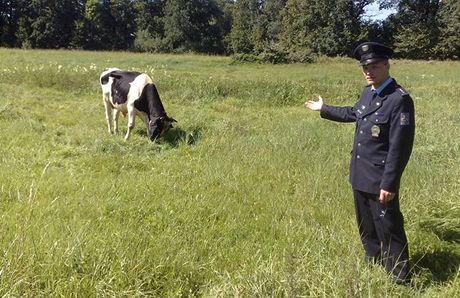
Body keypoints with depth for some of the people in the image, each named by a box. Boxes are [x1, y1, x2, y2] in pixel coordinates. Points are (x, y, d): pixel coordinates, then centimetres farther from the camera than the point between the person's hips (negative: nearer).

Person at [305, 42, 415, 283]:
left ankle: (399, 279, 20)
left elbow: (400, 147, -23)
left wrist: (389, 184, -23)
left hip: (380, 179, -8)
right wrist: (324, 109, 38)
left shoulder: (400, 99, -20)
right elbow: (353, 113, 27)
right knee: (366, 226, 22)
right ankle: (373, 265, 43)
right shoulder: (368, 93, 5)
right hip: (360, 175, 8)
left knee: (388, 229, 3)